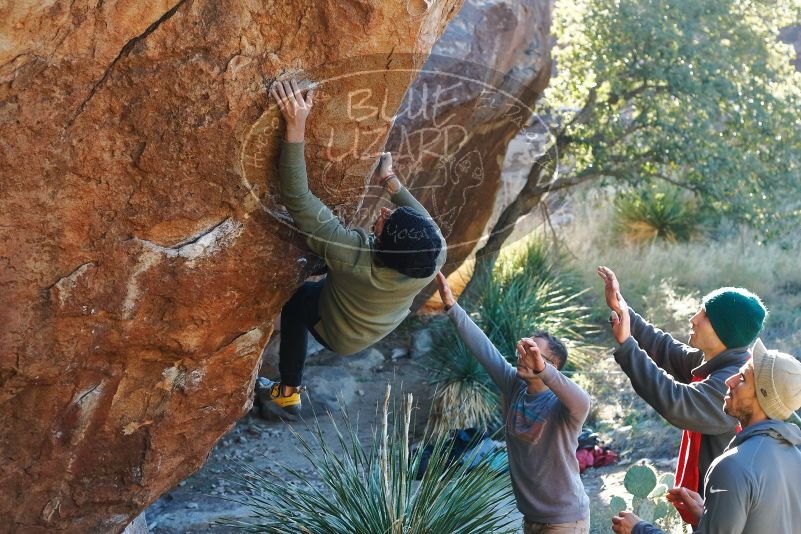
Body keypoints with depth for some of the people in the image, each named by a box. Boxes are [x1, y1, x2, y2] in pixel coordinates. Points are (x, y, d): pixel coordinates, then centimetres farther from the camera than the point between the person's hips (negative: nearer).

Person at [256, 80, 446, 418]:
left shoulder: (353, 257, -47)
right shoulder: (434, 258, -35)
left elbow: (298, 200, -48)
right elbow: (426, 221, -10)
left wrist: (296, 126, -52)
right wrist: (389, 180, -6)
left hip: (343, 337, -5)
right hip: (385, 325, 5)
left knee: (298, 301, 21)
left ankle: (288, 395, 28)